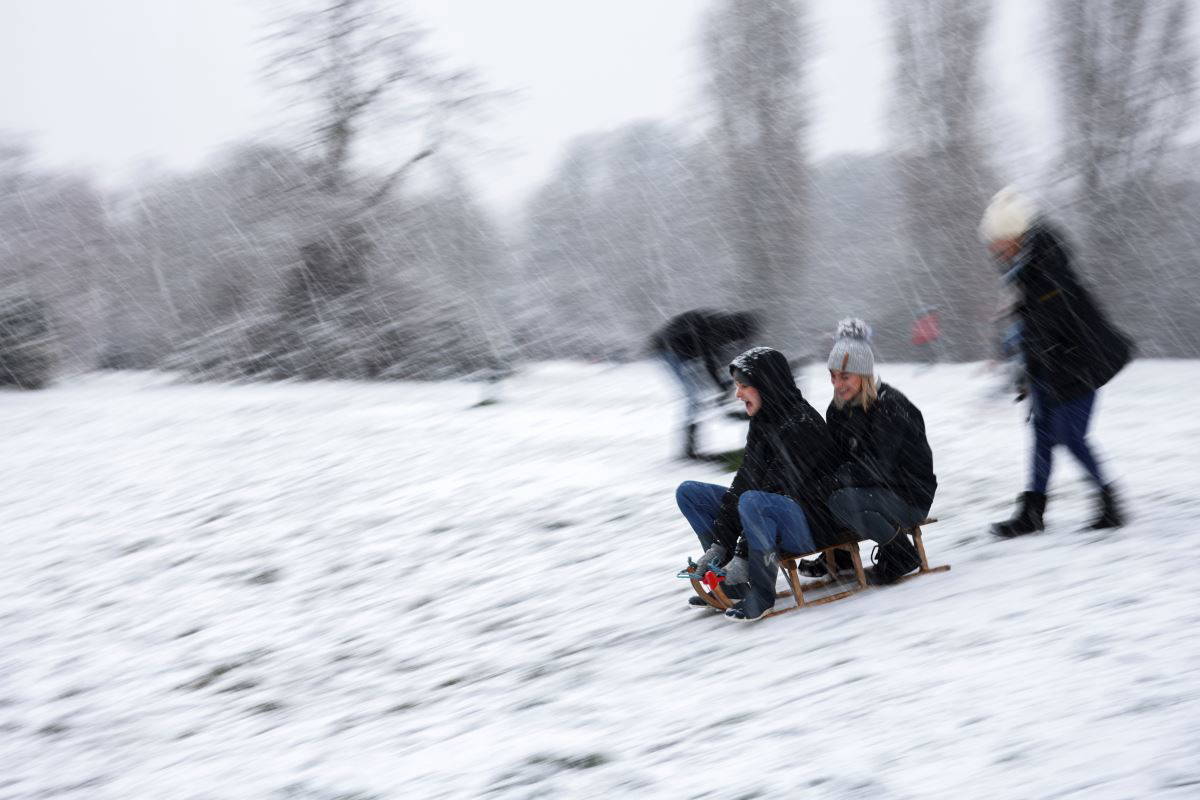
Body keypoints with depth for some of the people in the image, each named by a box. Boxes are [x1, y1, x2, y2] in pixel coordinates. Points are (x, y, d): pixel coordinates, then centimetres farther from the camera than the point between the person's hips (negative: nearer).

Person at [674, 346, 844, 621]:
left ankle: (761, 592, -25)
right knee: (688, 492, 7)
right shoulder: (761, 423, 7)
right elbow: (742, 483, 6)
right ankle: (730, 581, 0)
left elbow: (784, 492, -25)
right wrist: (719, 544, -3)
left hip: (812, 524, -10)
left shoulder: (800, 425, -20)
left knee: (753, 501, -40)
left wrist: (743, 554, -27)